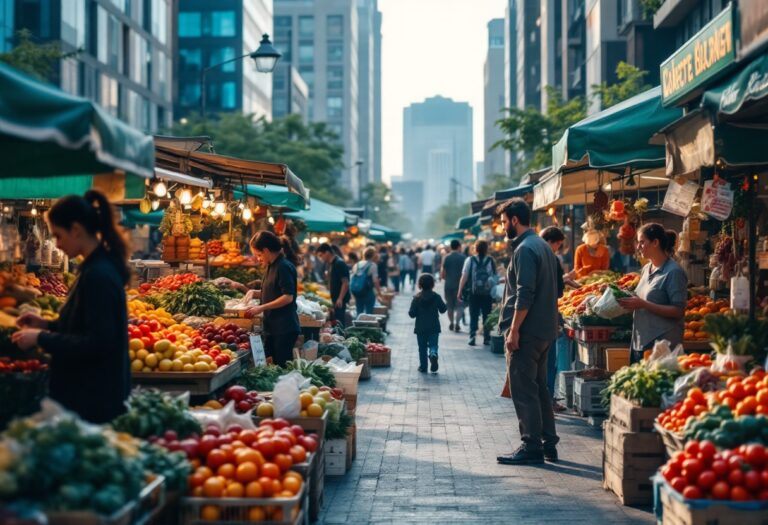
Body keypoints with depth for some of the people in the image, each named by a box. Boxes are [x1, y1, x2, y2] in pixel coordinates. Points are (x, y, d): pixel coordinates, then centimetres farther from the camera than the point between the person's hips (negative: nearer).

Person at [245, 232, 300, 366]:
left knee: (283, 366, -5)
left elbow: (288, 297, -20)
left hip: (284, 328, -9)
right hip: (273, 327, 9)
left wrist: (262, 308, -18)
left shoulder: (284, 267, -14)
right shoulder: (272, 266, 14)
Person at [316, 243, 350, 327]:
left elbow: (345, 283, -20)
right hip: (335, 298, 9)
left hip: (340, 299, -9)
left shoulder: (339, 263, -15)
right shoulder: (330, 264, 13)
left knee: (339, 322, -8)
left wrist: (340, 298, -23)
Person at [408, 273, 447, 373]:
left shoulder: (417, 298, -6)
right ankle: (433, 354, -29)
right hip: (434, 327, 0)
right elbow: (443, 309, 2)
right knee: (433, 344, 3)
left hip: (421, 328, 0)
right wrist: (445, 305, 21)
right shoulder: (436, 297, -5)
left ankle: (423, 367, 11)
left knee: (422, 347, 10)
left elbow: (412, 314, -7)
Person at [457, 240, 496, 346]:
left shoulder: (470, 260, -2)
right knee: (487, 316, 11)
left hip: (474, 293, -1)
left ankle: (472, 336, -7)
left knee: (473, 316, 6)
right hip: (487, 293, 1)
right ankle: (487, 338, 13)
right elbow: (495, 277, 0)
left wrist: (460, 291, -1)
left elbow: (464, 277, -5)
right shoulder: (491, 261, 0)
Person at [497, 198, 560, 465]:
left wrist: (514, 331, -20)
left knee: (523, 390, -4)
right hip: (544, 330, 10)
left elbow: (524, 295, -22)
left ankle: (532, 448, -1)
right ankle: (548, 445, 19)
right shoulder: (543, 246, 15)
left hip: (527, 332, -10)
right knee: (539, 388, 15)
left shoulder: (525, 250, -16)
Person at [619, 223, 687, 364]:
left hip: (662, 343, -8)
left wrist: (643, 304, -19)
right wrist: (628, 299, 6)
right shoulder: (646, 269, 13)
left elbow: (678, 311, -16)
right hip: (639, 342, 8)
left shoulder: (673, 272, -11)